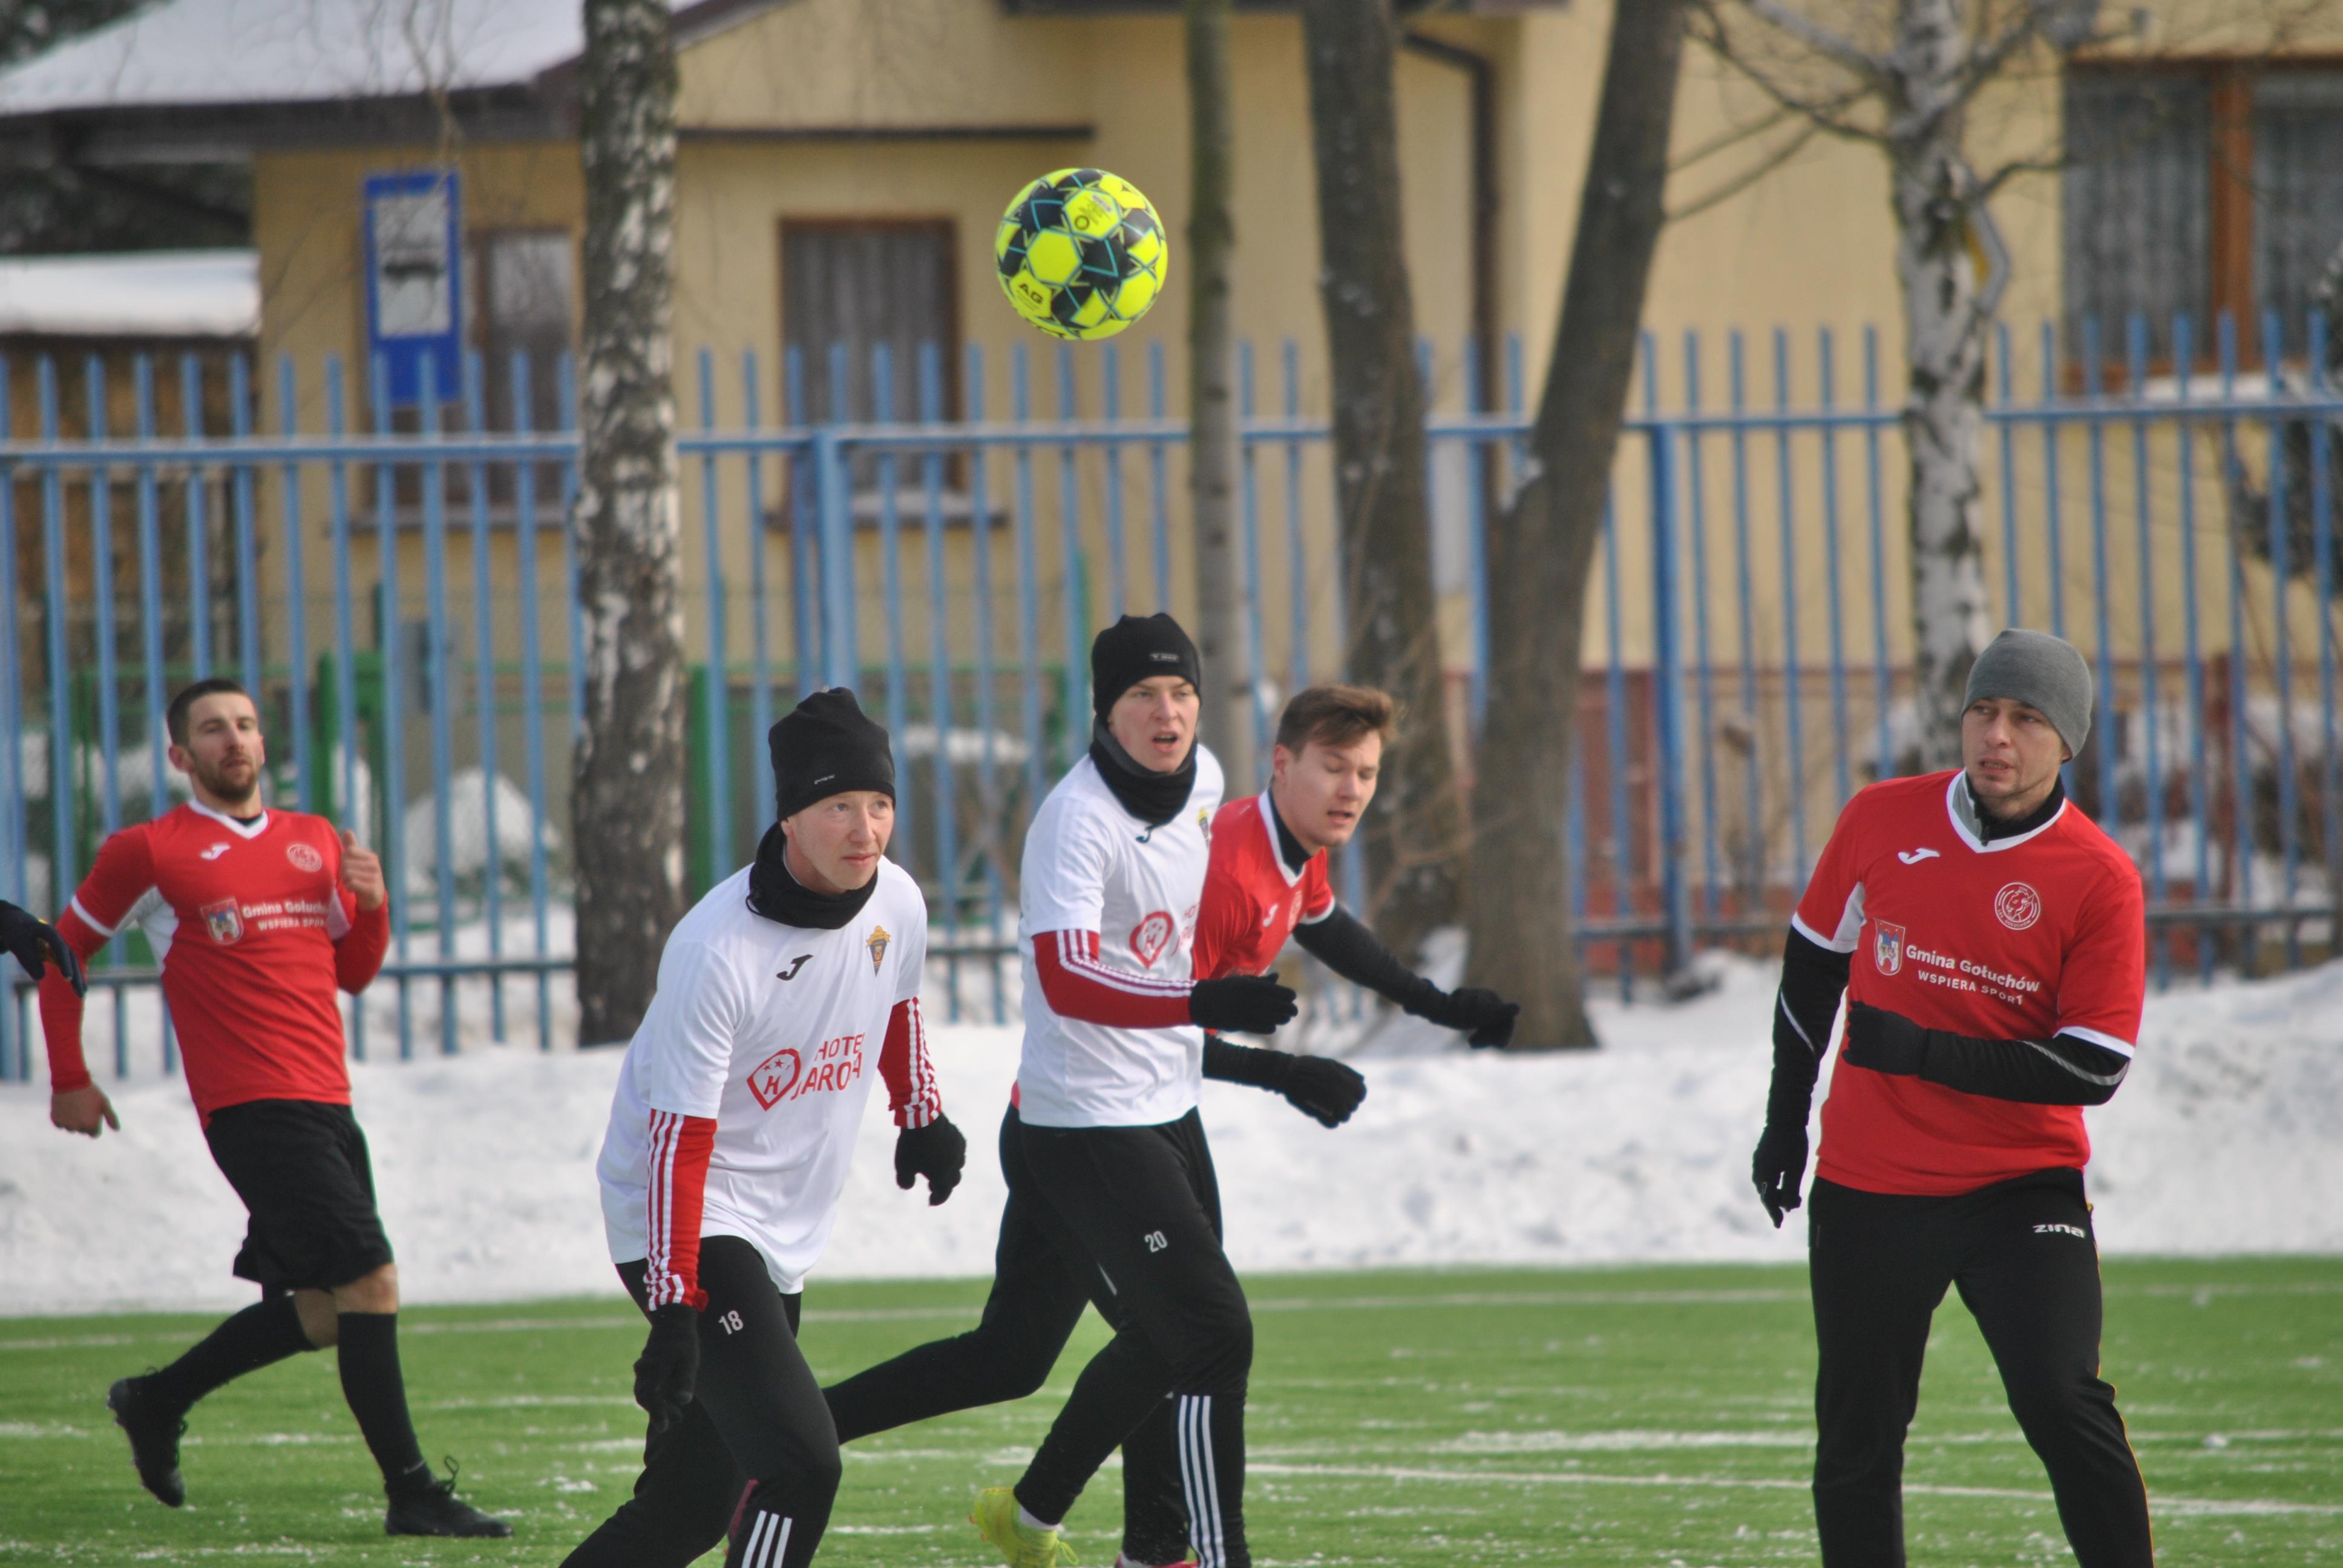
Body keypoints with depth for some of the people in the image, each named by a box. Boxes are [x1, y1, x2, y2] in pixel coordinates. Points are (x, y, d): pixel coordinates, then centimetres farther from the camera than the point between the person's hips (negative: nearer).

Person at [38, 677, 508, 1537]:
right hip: (254, 1109, -7)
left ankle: (156, 1401, 32)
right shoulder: (149, 853, -1)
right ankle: (410, 1492, -12)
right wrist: (69, 1080, 9)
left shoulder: (316, 842, 16)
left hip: (327, 1105, 7)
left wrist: (371, 903, 2)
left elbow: (353, 973, 22)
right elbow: (62, 953, 10)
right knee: (368, 1279, -16)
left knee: (324, 1309, 12)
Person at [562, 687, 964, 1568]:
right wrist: (672, 1313, -26)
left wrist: (921, 1116, 32)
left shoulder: (896, 904, -3)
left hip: (785, 1233, 8)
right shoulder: (719, 951, -24)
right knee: (800, 1464, -21)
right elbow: (679, 1139, -23)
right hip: (688, 1223, -8)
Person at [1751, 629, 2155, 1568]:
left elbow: (2093, 1069, -13)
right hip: (1867, 1190, 3)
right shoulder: (1880, 821, 1)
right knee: (1857, 1445, 7)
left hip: (2021, 1192, -3)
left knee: (2064, 1408, -18)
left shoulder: (2099, 881, -9)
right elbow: (1813, 963, 15)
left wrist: (1922, 1052, -19)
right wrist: (1784, 1122, 17)